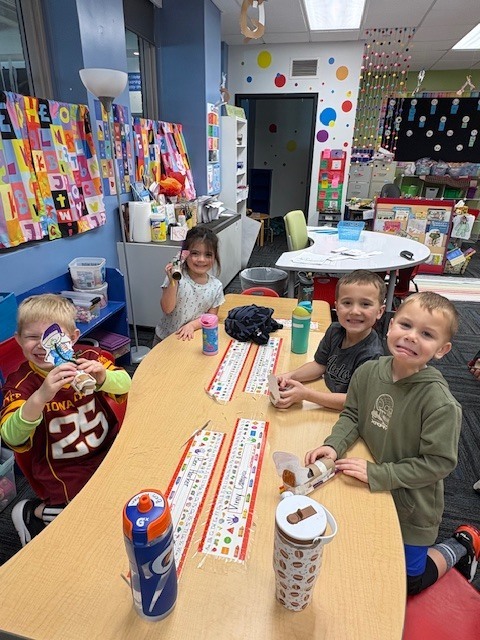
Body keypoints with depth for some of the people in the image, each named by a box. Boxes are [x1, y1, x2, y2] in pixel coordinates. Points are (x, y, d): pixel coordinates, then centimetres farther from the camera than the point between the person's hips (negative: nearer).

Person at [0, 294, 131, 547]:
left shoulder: (89, 358, -9)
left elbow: (125, 385, -13)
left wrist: (102, 377, -36)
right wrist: (40, 397, -46)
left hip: (109, 448, 4)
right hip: (64, 469, -4)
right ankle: (33, 512, 14)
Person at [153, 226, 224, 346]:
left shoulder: (216, 286, -6)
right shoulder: (177, 277, -13)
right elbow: (167, 309, -17)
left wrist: (192, 325, -17)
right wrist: (173, 282, -28)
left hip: (192, 338, 2)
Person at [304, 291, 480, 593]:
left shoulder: (441, 403, -30)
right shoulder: (368, 372, -16)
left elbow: (438, 463, -23)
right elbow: (352, 415, -3)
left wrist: (377, 474, -26)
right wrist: (334, 445, -20)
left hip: (410, 507, -5)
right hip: (369, 492, 5)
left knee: (408, 581, 16)